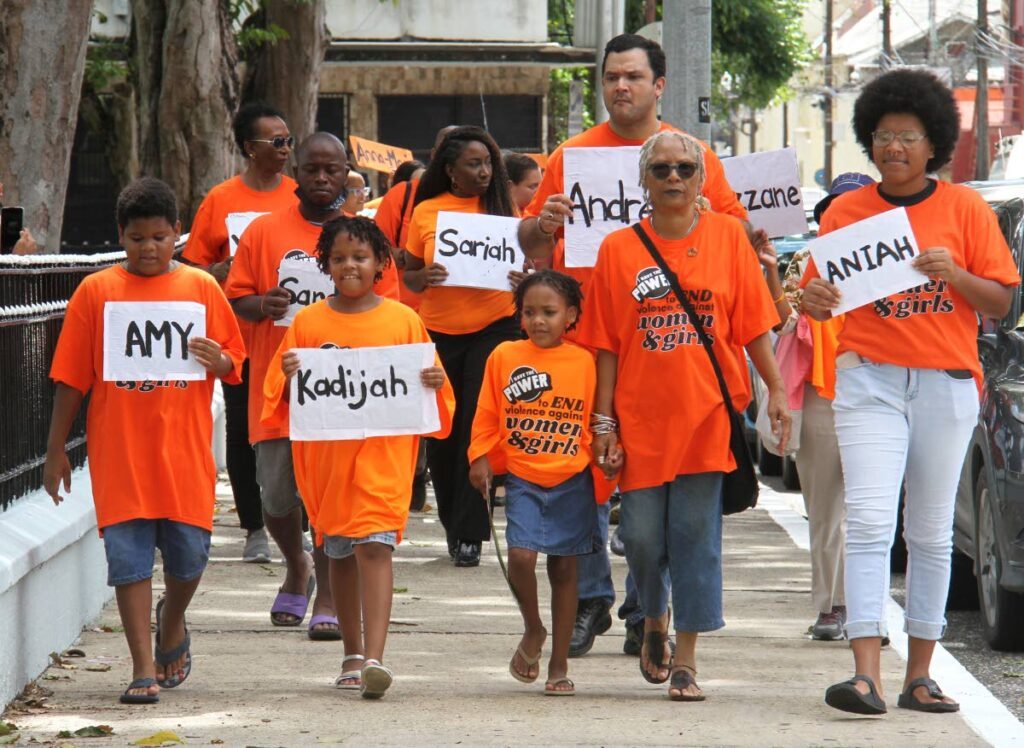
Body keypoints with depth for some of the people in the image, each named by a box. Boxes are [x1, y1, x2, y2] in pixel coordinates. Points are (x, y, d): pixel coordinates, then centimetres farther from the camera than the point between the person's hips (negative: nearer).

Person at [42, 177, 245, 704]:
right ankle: (143, 668, 1)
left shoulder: (201, 288, 5)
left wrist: (217, 360, -12)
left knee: (189, 552, 4)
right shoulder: (96, 292, 2)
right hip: (119, 450, -1)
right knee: (129, 556, -3)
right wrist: (56, 450, 3)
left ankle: (172, 626, 35)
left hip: (184, 448, 1)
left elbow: (234, 364, 12)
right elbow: (71, 378, 5)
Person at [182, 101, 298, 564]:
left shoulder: (301, 197, 6)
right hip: (240, 335, -1)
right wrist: (228, 270, -15)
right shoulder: (220, 200, 2)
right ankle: (254, 528, 12)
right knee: (243, 431, 3)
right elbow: (194, 268, 3)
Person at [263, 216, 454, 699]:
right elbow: (282, 392, 8)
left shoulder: (404, 321, 4)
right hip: (326, 453, 3)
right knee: (340, 552, 12)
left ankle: (375, 657, -21)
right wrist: (288, 373, -14)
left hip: (383, 452, -3)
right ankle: (353, 655, 24)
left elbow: (424, 381, 10)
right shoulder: (308, 322, 6)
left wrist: (434, 382, -12)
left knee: (375, 546, -15)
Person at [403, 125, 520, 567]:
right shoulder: (426, 212, 4)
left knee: (479, 430, -8)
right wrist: (424, 277, -14)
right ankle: (454, 526, 25)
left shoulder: (503, 207, 3)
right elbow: (408, 277, 9)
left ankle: (468, 534, -3)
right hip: (439, 333, 2)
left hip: (495, 327, -2)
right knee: (442, 433, 7)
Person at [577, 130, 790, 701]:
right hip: (641, 416, 1)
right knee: (642, 535, 4)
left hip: (707, 413, -1)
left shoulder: (728, 236, 3)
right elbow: (606, 343, 3)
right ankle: (654, 622, 33)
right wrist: (604, 420, 0)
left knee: (697, 536, -2)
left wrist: (776, 389, -2)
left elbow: (754, 323, 4)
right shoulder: (619, 249, 3)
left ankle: (686, 659, 5)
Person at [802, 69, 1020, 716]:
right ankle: (867, 675, -19)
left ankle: (920, 676, 13)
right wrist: (815, 299, -16)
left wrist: (954, 273, -16)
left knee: (932, 533, 6)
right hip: (870, 378, -1)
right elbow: (819, 297, 7)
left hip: (946, 383, 1)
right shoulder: (847, 212, 6)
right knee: (870, 522, -13)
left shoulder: (964, 208, 4)